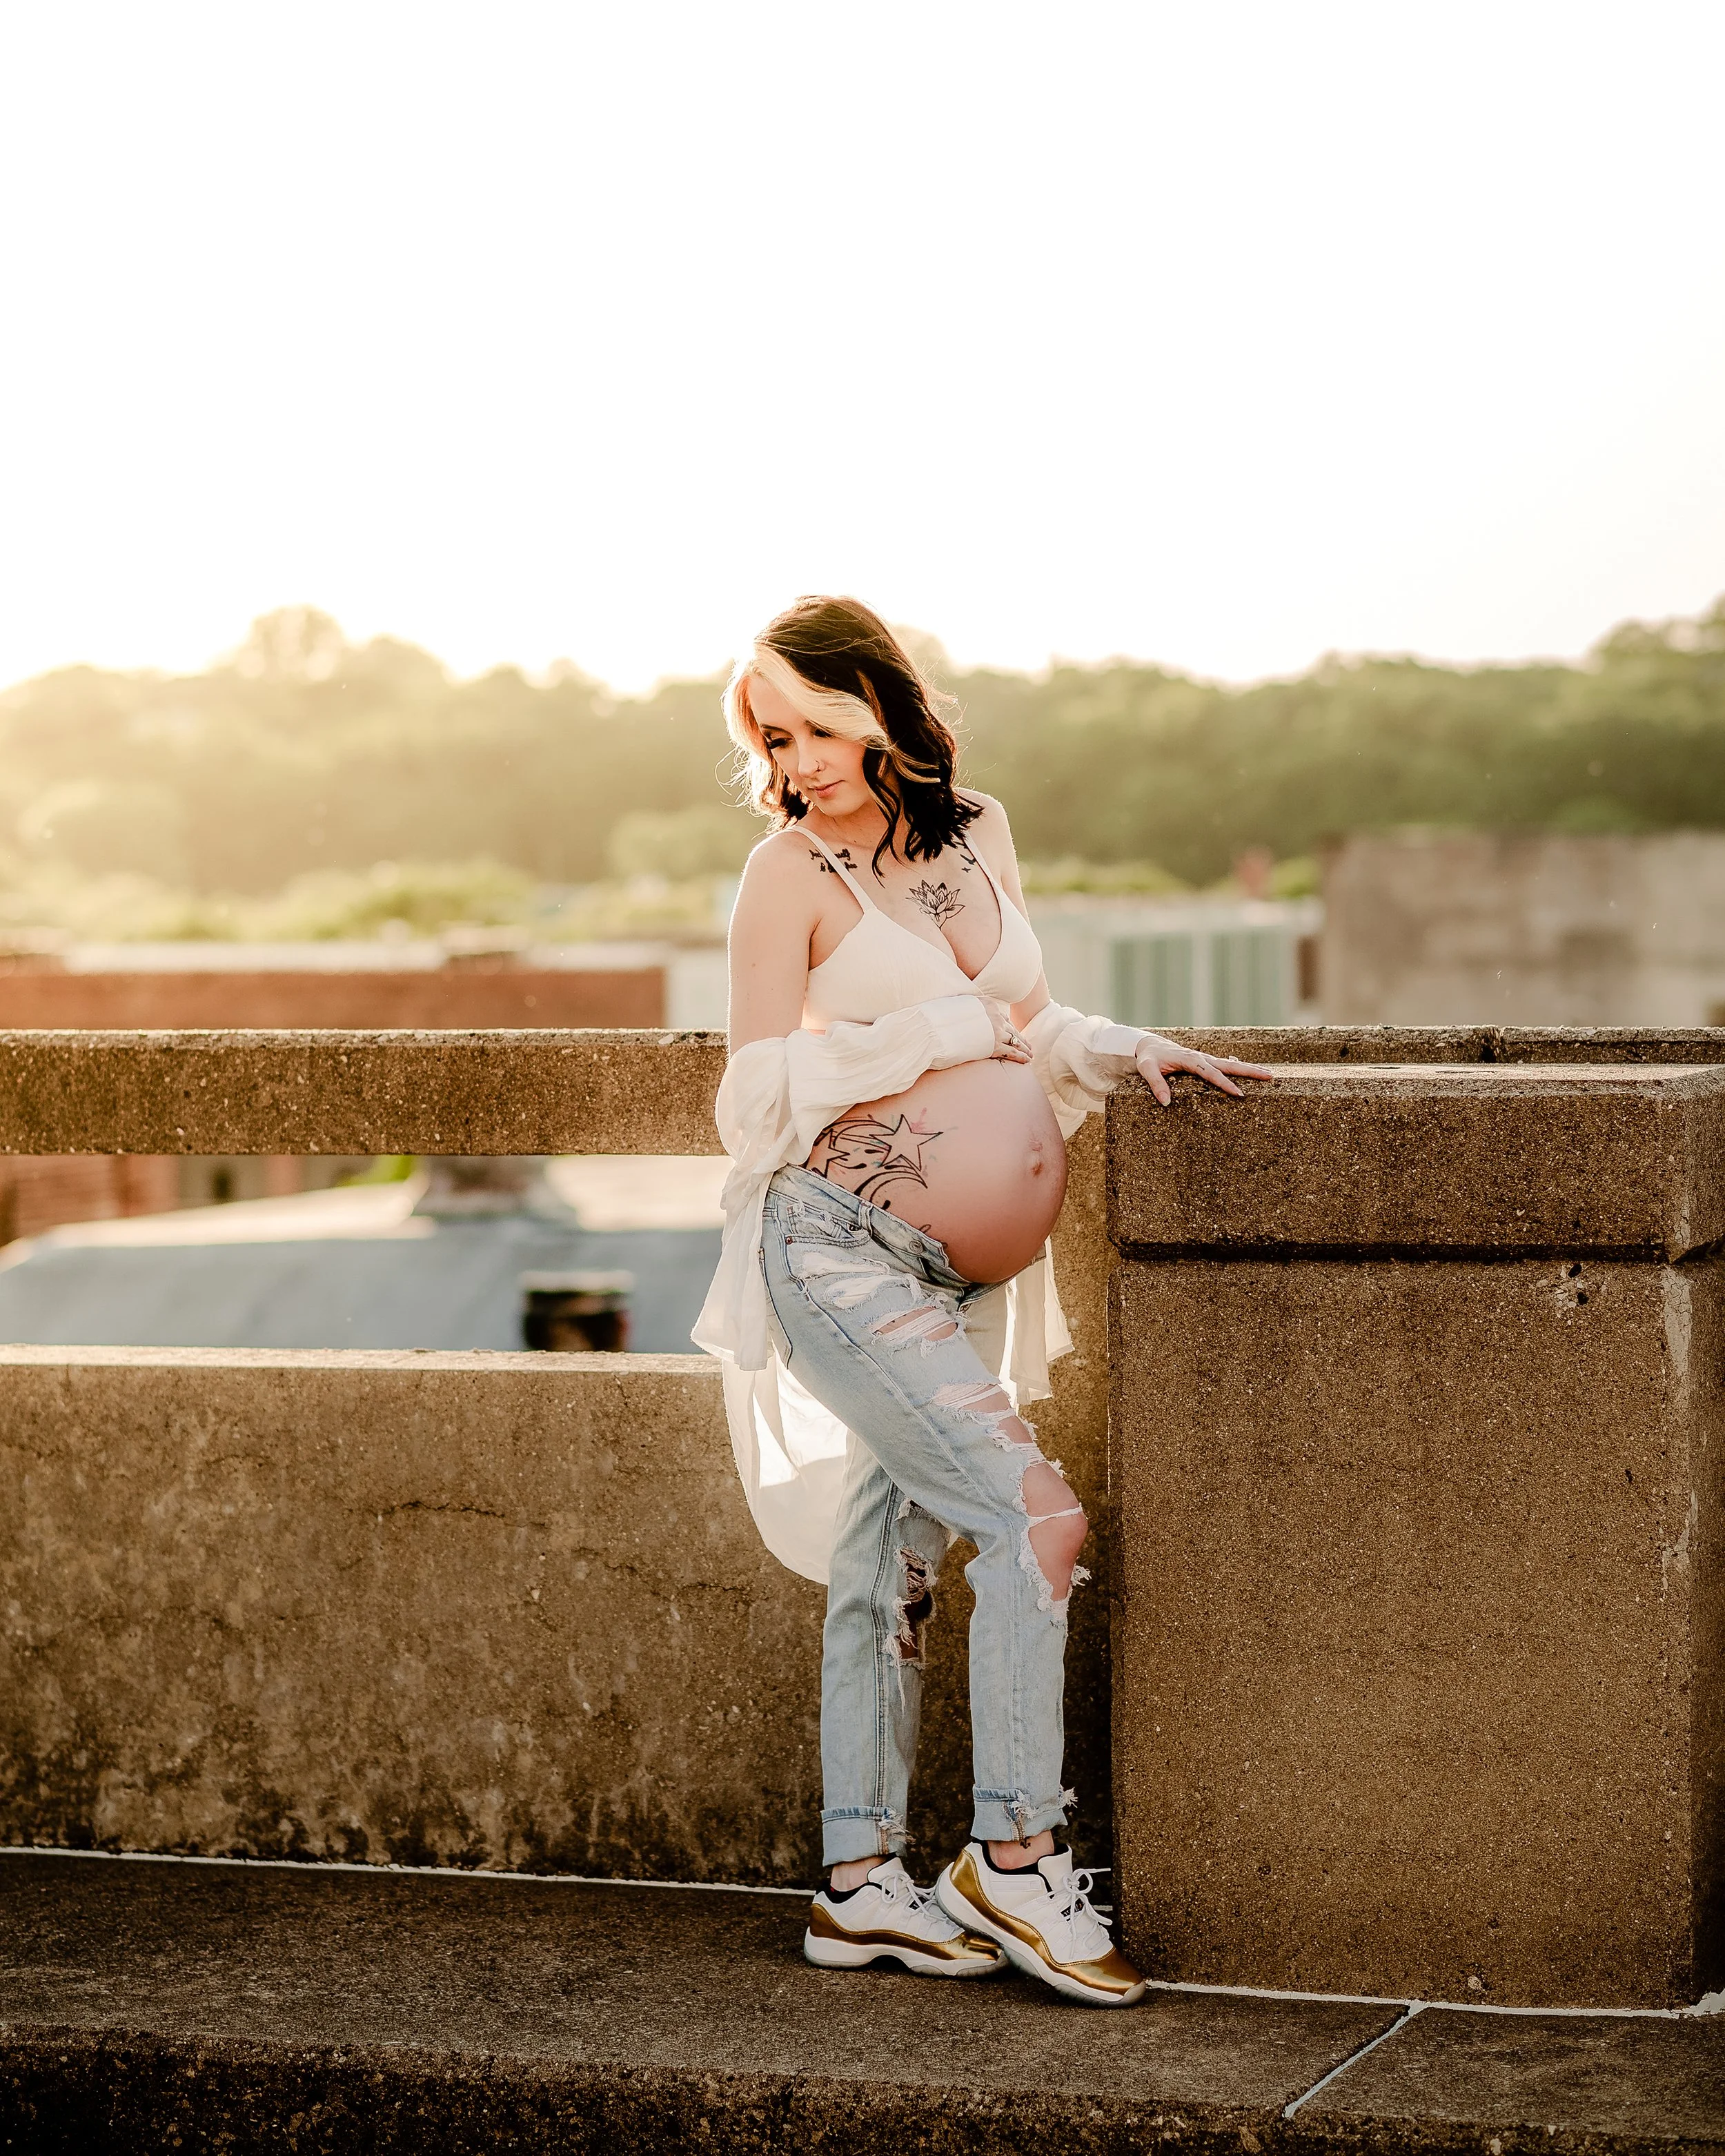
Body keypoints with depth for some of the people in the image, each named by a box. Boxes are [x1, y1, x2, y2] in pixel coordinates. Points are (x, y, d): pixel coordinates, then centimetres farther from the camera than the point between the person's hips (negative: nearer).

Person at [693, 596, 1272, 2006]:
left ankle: (862, 1886, 17)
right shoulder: (792, 875, -7)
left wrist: (1124, 1050, 3)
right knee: (1035, 1518, -16)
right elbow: (761, 1097, -8)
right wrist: (945, 1030, -11)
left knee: (889, 1567, 10)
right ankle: (1013, 1856, -8)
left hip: (956, 1273, 6)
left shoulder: (978, 831, 10)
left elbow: (1023, 1025, 21)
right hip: (839, 1251, -6)